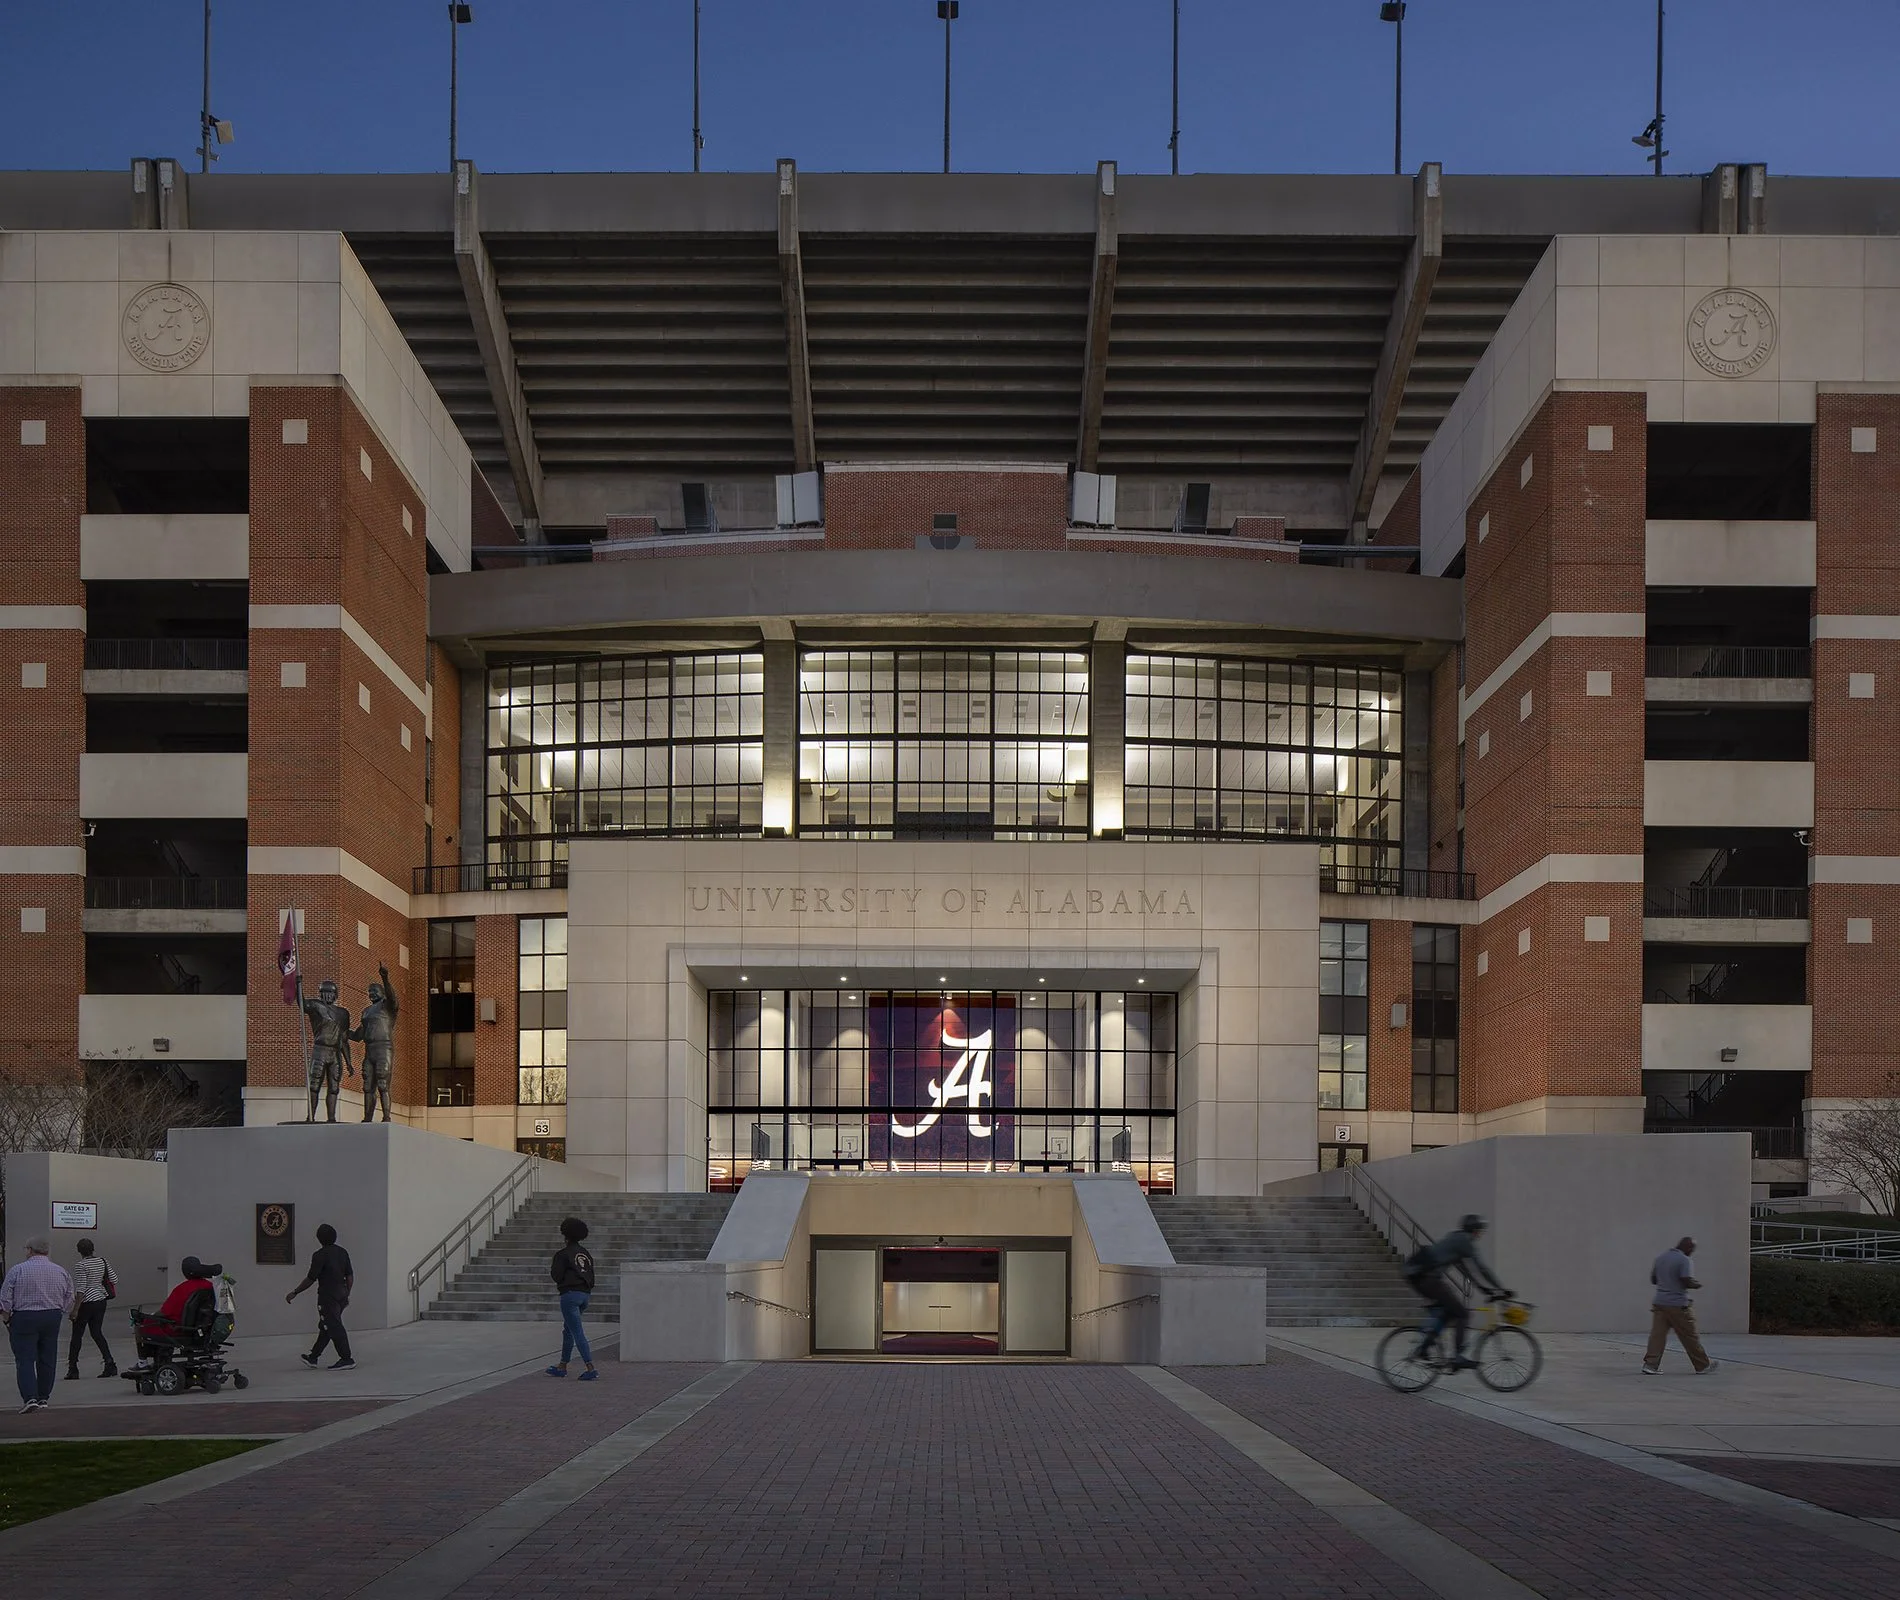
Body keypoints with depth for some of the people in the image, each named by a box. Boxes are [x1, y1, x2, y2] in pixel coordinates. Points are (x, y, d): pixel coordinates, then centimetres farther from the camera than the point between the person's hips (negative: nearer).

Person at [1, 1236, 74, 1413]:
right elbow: (69, 1302, 9)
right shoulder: (61, 1272, 6)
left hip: (24, 1319, -4)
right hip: (53, 1318, 4)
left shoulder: (18, 1270, -6)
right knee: (47, 1360, 11)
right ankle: (44, 1398, 16)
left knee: (25, 1359, -3)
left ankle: (30, 1398, -15)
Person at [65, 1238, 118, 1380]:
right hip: (101, 1301, 7)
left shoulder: (81, 1266, -16)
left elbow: (81, 1290, -19)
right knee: (97, 1333, 12)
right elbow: (114, 1280, 9)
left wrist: (75, 1310, -17)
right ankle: (110, 1364, 1)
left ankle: (72, 1368, 6)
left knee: (77, 1335, 4)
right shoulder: (103, 1261, 4)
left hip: (86, 1303, -7)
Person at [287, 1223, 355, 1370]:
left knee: (334, 1328, -4)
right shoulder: (342, 1252, 7)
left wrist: (294, 1293, -4)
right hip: (341, 1295, 8)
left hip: (328, 1297, -8)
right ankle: (313, 1357, 25)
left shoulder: (320, 1255, -15)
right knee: (325, 1327, 16)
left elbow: (310, 1279, -14)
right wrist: (346, 1294, 21)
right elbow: (350, 1276, 10)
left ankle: (347, 1359, -4)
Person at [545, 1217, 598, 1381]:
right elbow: (591, 1277, 13)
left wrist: (551, 1272, 11)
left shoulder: (563, 1254, -10)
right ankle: (562, 1367, 28)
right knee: (568, 1331, 21)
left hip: (570, 1295, -8)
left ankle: (591, 1369, -17)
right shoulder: (586, 1253, 11)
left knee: (577, 1333, -9)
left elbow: (557, 1275, -12)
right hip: (585, 1294, 8)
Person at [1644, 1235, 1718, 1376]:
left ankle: (1650, 1364, -11)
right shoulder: (1683, 1260, -11)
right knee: (1689, 1336, 5)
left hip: (1659, 1302, 6)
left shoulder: (1661, 1258, 12)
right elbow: (1687, 1281, -18)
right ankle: (1702, 1366, 15)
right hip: (1677, 1305, -6)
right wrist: (1698, 1284, 1)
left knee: (1657, 1334, 0)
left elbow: (1653, 1279, 18)